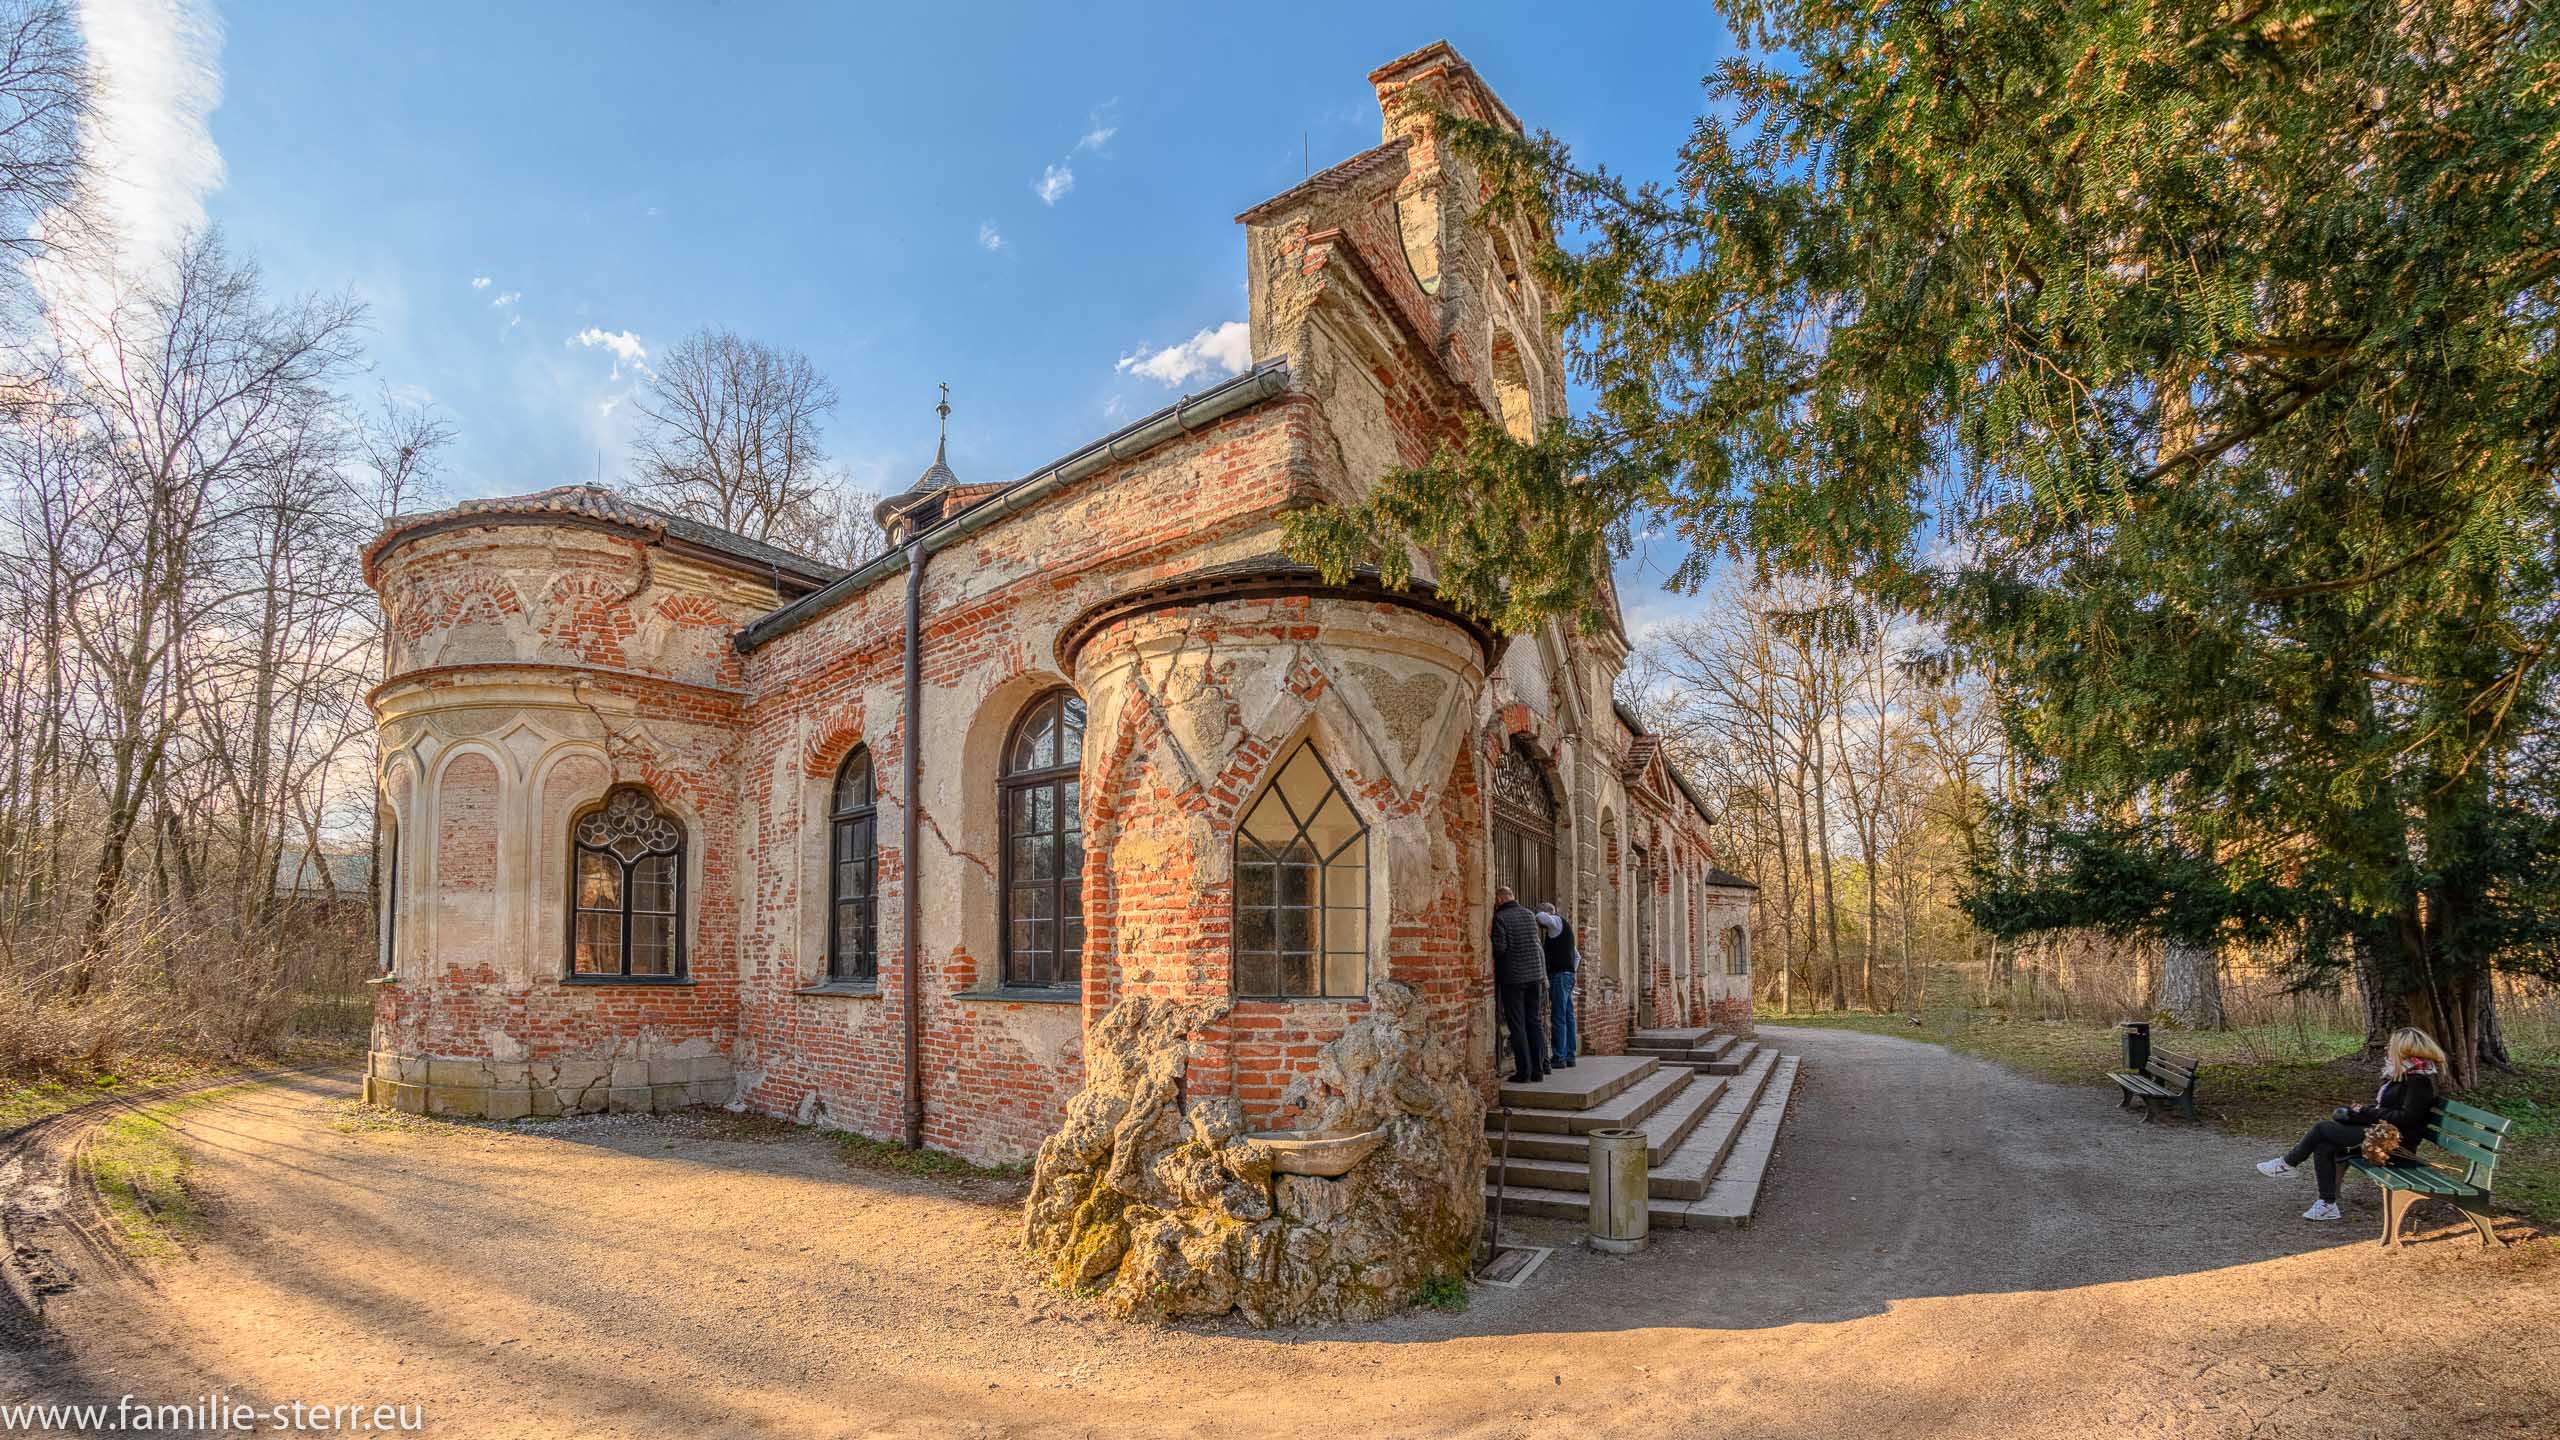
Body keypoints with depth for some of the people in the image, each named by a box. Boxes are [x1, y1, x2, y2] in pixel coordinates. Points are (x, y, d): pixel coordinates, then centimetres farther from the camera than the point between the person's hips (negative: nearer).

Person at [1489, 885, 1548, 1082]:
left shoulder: (1500, 918, -10)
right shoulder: (1529, 914, 10)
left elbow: (1499, 948, -17)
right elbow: (1536, 943, 15)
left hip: (1512, 977, -6)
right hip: (1534, 974, 6)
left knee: (1517, 1024, 0)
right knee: (1533, 1022, 10)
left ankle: (1523, 1070, -1)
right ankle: (1538, 1069, 10)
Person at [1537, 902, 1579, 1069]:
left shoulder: (1557, 921, -4)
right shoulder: (1565, 928, 24)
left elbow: (1540, 917, -27)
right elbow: (1577, 956, 30)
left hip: (1559, 974, -10)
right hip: (1567, 975, 10)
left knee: (1558, 1018, -9)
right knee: (1568, 1017, 9)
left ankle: (1559, 1058, -9)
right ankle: (1569, 1056, 11)